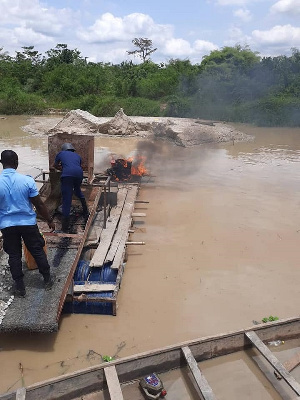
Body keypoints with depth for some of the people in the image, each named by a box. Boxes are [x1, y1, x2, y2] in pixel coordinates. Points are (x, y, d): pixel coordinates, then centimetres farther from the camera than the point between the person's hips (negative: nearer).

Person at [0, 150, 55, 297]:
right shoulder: (27, 180, -15)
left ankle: (20, 287, 24)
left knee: (14, 255, 15)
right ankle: (47, 280, 28)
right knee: (38, 252, 15)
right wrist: (49, 220, 2)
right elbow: (39, 204, -10)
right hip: (28, 223, -1)